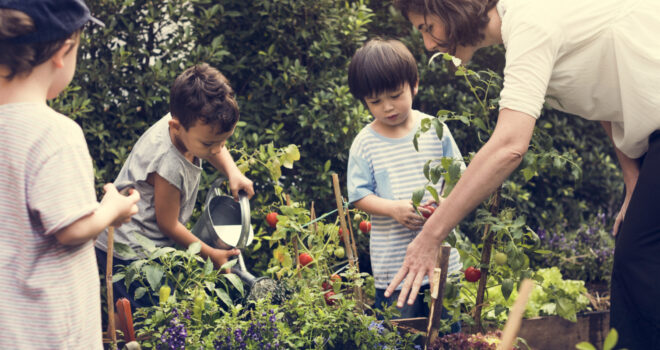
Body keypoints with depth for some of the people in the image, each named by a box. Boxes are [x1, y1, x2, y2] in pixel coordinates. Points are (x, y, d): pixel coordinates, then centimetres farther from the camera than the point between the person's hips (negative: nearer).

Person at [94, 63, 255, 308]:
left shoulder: (187, 124, -11)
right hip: (128, 253, -9)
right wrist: (211, 255, -6)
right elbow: (168, 224, -17)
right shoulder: (169, 167, -32)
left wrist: (233, 173, -6)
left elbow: (216, 149, 15)